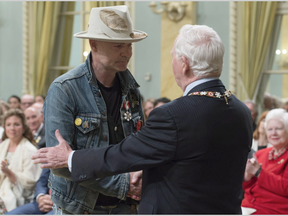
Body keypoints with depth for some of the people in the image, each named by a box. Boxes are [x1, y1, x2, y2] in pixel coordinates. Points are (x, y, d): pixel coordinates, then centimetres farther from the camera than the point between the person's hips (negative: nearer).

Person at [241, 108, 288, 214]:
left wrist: (259, 172, -13)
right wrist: (247, 176, -5)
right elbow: (246, 187, 19)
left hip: (273, 210, -6)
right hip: (247, 207, 6)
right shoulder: (260, 154, 16)